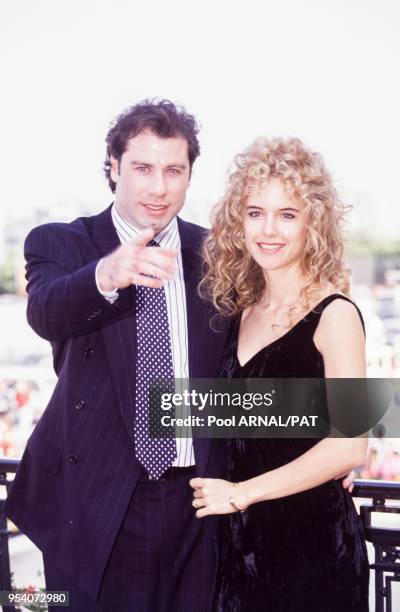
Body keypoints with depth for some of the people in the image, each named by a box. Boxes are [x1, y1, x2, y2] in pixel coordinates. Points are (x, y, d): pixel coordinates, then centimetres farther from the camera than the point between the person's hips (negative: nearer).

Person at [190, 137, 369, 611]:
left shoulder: (334, 314, -13)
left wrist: (242, 493, -13)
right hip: (244, 538, 5)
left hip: (311, 541, -5)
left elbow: (348, 445, -18)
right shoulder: (244, 310, 6)